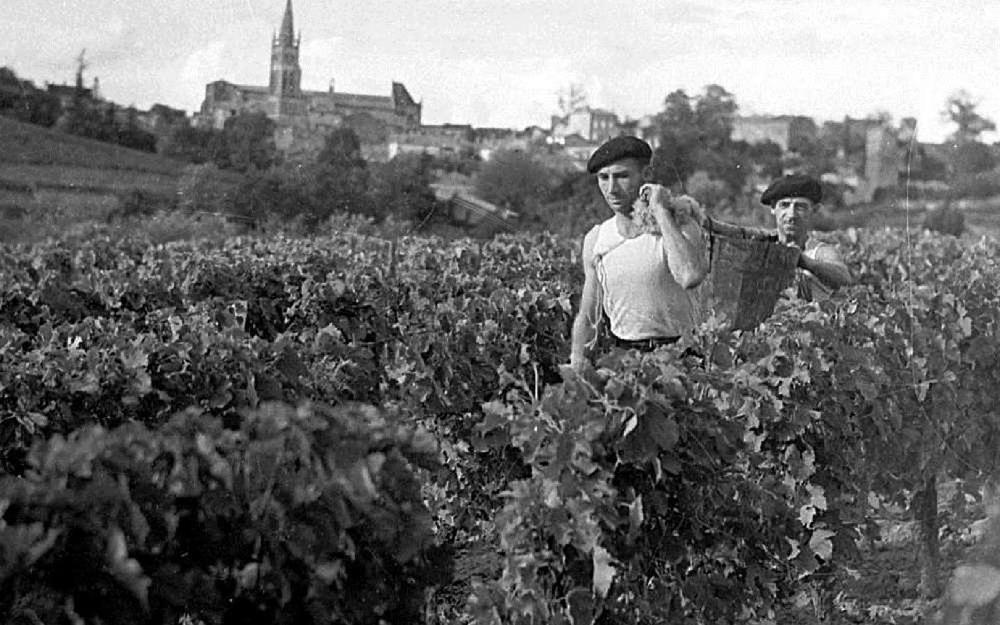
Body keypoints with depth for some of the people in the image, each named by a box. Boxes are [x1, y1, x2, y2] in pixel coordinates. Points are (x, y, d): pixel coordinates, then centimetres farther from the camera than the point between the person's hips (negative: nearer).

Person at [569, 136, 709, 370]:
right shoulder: (595, 239, 7)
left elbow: (690, 277, -28)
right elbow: (586, 319, 15)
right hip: (621, 355, 3)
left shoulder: (679, 225, -6)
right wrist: (576, 370, 3)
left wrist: (661, 212, -19)